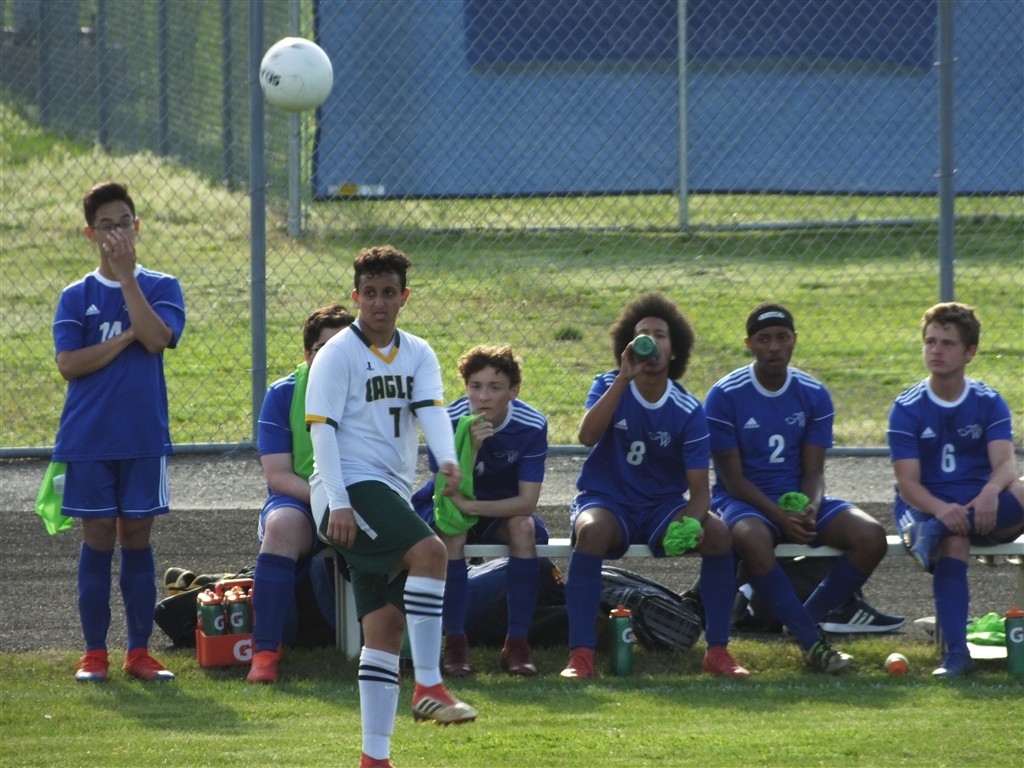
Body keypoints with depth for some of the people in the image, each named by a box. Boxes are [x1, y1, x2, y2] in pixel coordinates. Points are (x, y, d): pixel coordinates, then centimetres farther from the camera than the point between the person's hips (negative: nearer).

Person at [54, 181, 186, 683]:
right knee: (98, 541, 1)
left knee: (137, 540, 4)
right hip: (88, 438, 0)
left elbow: (157, 338, -15)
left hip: (144, 437, 0)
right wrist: (127, 337, -12)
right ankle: (94, 653, 6)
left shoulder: (160, 288, 4)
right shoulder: (75, 297, 4)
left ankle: (139, 651, 10)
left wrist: (127, 276, -14)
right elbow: (69, 364, -7)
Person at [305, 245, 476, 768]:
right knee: (429, 550, -30)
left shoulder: (417, 354, 14)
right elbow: (321, 430, -9)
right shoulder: (338, 355, -3)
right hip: (351, 488, -7)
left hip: (391, 496, 7)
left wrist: (447, 460, -24)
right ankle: (429, 688, -31)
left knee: (386, 624, 4)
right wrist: (337, 504, -19)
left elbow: (432, 409, -2)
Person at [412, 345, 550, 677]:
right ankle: (454, 643, -30)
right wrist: (471, 447, -43)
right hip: (448, 506, -1)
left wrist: (472, 506, -35)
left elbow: (527, 501, -21)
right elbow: (449, 490, -27)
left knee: (524, 527, -32)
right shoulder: (448, 421, -22)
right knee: (451, 530, -35)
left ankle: (517, 643, -27)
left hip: (502, 510, 1)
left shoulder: (532, 425, -19)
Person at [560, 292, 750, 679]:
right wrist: (625, 377, -31)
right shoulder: (609, 386, -5)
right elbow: (587, 435, -26)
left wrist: (691, 521, -31)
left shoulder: (688, 411, -5)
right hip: (606, 502, -2)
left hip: (663, 506, 2)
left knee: (718, 533, -25)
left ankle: (718, 651, -13)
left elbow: (699, 488, -8)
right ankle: (580, 654, -36)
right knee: (591, 531, -37)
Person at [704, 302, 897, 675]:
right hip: (745, 503, -4)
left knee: (871, 536, -22)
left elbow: (813, 472, 3)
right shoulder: (724, 396, -8)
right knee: (751, 537, -41)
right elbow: (732, 477, -9)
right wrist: (779, 515, -24)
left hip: (799, 500, 4)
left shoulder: (814, 395, 3)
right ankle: (812, 642, -31)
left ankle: (804, 618, -7)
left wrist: (810, 509, -21)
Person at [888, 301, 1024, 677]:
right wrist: (940, 508, -32)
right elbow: (907, 483, -10)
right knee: (953, 540, -38)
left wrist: (990, 493, -36)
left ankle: (932, 538, -41)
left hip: (982, 508, 2)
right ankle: (956, 654, -44)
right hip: (924, 507, -2)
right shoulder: (907, 409, -1)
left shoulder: (989, 403, 4)